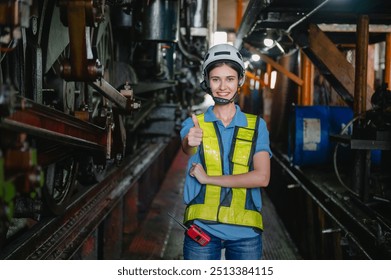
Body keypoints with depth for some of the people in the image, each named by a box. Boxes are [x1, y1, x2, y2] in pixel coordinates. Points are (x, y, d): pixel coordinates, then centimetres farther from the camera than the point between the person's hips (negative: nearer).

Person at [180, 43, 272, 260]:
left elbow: (262, 177, -7)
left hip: (245, 232, 1)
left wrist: (208, 178, -10)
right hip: (202, 228, -1)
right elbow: (187, 147, -20)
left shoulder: (257, 126, 5)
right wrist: (191, 142, -44)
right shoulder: (194, 124, 4)